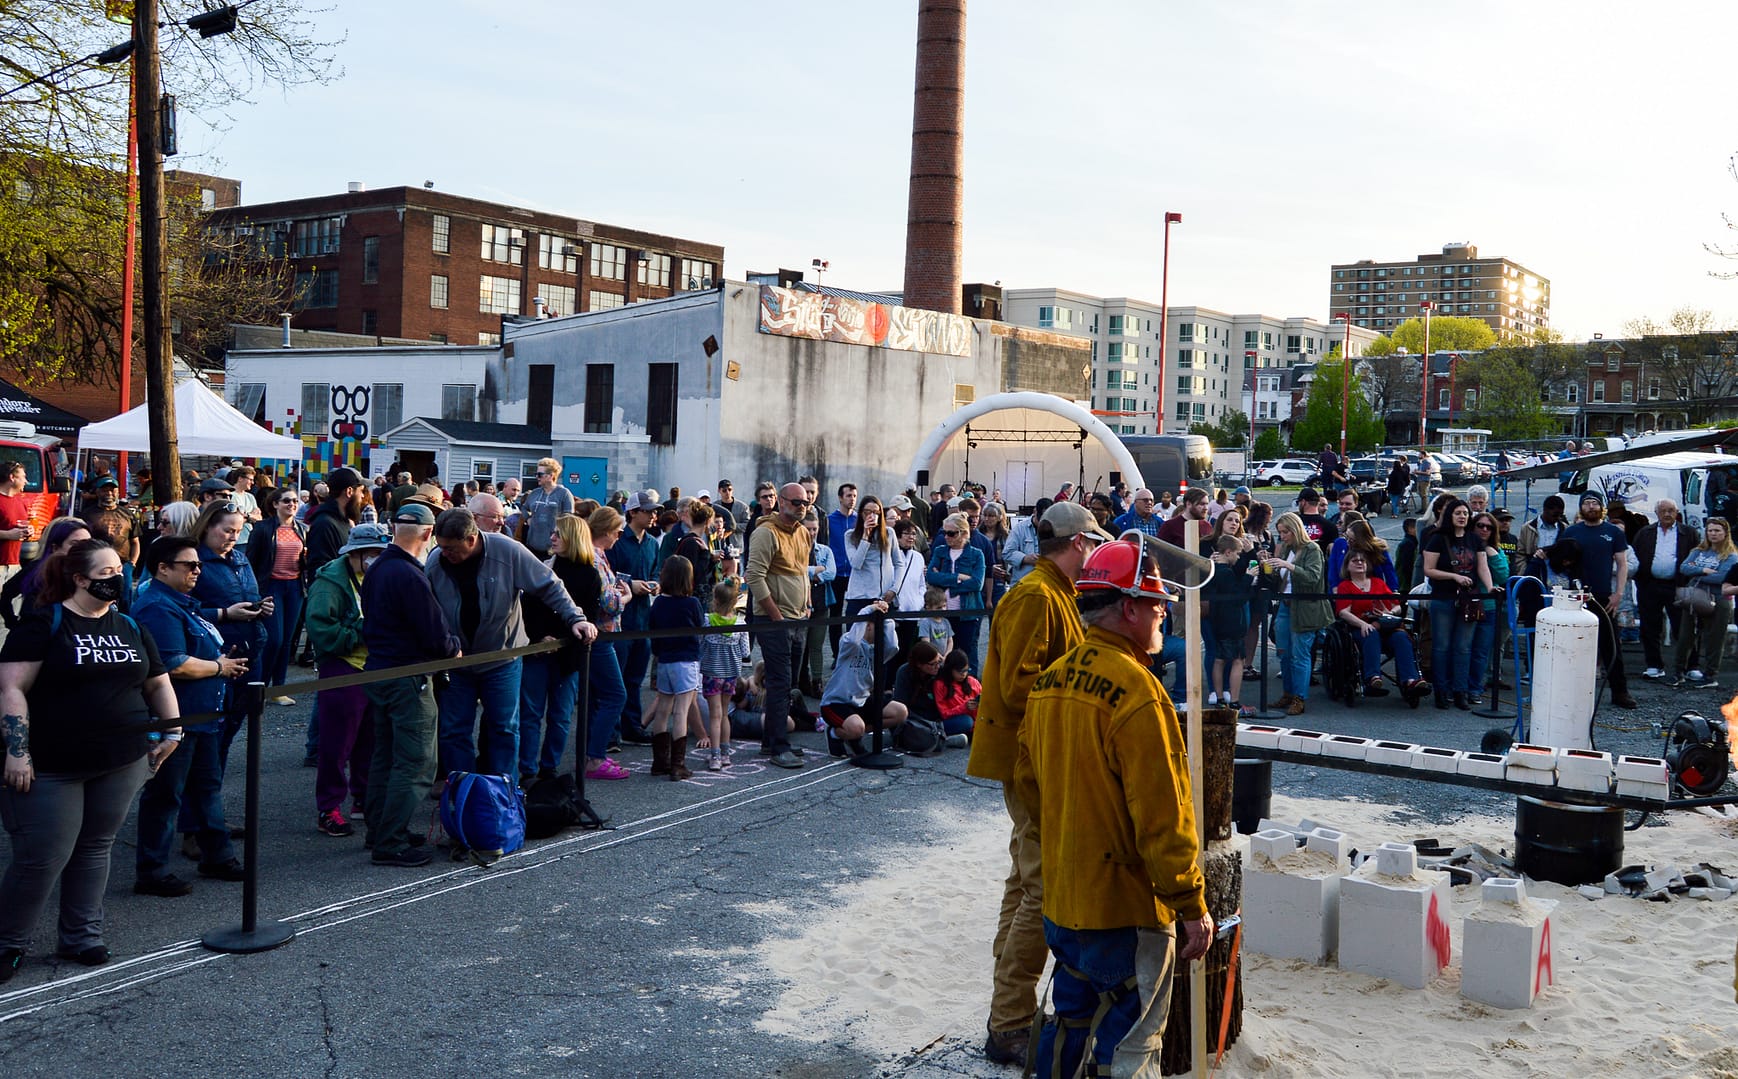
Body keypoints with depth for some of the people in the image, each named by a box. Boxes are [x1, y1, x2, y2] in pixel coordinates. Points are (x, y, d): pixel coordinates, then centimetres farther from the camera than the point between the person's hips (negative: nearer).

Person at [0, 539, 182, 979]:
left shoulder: (130, 627, 11)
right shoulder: (44, 625, -7)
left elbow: (158, 683, 21)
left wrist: (171, 731, 13)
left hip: (122, 764, 5)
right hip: (51, 768, -5)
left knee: (95, 848, 12)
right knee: (41, 859, -2)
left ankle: (81, 936, 25)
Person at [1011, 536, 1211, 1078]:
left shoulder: (1050, 679, 4)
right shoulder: (1136, 689, -22)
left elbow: (1028, 782, 13)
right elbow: (1162, 816, -22)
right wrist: (1191, 905, -15)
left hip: (1060, 898, 8)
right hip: (1125, 908, -8)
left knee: (1068, 1027, 22)